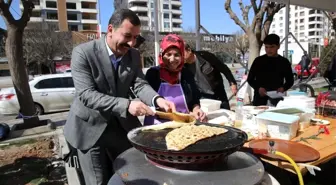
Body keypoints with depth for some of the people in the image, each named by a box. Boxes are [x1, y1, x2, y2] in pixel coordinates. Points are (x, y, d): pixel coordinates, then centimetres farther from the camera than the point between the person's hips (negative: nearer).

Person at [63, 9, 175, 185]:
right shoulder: (83, 52, -19)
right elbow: (86, 95, -26)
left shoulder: (133, 55, -3)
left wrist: (157, 100, -30)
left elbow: (140, 85, -7)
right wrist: (126, 105, -37)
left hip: (122, 125, 5)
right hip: (91, 127, -4)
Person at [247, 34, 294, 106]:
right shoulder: (258, 61, 2)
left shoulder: (284, 62, 6)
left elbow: (290, 80, 13)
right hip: (260, 98, -1)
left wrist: (283, 88, -8)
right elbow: (250, 79, 5)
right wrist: (258, 88, -12)